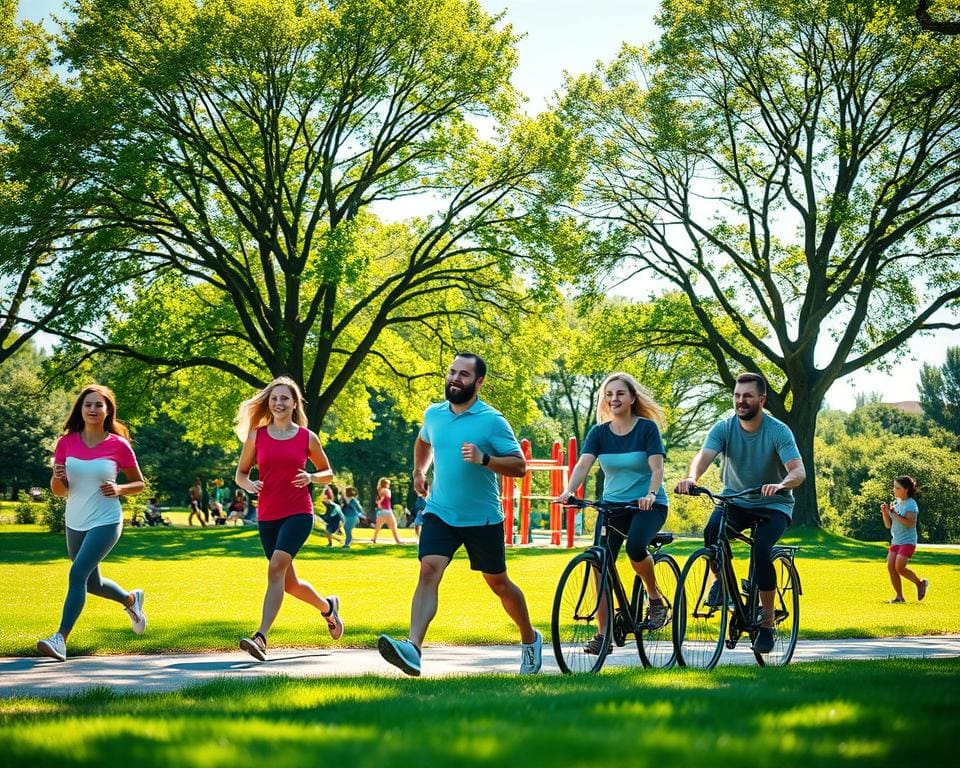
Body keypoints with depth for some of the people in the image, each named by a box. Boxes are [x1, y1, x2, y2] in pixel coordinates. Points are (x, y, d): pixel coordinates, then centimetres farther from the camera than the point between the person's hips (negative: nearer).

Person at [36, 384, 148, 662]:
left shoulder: (118, 445, -8)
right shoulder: (66, 442, 0)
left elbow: (139, 484, 4)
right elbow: (57, 491, 4)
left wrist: (118, 489, -16)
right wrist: (58, 478, -19)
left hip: (106, 522, -5)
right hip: (75, 522, 5)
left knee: (78, 574, -21)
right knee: (92, 583, 18)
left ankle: (61, 639, -19)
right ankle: (131, 599, 48)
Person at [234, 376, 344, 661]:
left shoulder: (307, 437, 2)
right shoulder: (256, 435, 5)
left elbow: (328, 473, 13)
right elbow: (240, 473, 13)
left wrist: (311, 477, -9)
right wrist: (248, 484, -10)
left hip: (299, 513, -3)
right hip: (268, 516, 3)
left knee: (276, 567, -24)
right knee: (289, 583, 11)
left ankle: (261, 637, -29)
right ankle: (328, 606, 40)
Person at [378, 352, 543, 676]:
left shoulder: (492, 421, -11)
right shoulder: (433, 414, 4)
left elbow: (519, 466, -14)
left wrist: (483, 459, -27)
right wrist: (419, 471, 25)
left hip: (482, 519, -3)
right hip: (440, 513, 3)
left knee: (498, 583, 12)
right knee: (428, 572, -19)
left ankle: (530, 640, 36)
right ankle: (413, 648, -33)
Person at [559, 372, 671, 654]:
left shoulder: (647, 428, -7)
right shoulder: (599, 432, 2)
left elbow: (657, 467, -17)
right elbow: (583, 464, -12)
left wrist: (650, 495, -37)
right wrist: (568, 491, -32)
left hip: (648, 504, -4)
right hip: (612, 503, 4)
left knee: (635, 546, -32)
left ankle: (656, 598, -5)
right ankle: (603, 634, -1)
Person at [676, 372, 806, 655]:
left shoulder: (778, 431, -17)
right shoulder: (724, 428, -10)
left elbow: (799, 471, -28)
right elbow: (703, 456, -27)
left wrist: (781, 485, -52)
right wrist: (691, 478, -50)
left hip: (773, 505, -2)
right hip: (735, 500, 2)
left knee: (761, 550, -28)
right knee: (712, 531, -31)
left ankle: (767, 623, -11)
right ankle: (721, 580, -2)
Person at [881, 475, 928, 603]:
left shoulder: (911, 504, -11)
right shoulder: (895, 503, 11)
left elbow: (910, 523, -25)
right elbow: (888, 525, 13)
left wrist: (894, 513, -25)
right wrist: (885, 513, -5)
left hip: (908, 541, -7)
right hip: (895, 541, 7)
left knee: (899, 567, -19)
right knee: (890, 566, -6)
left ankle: (920, 583, 6)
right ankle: (899, 596, 5)